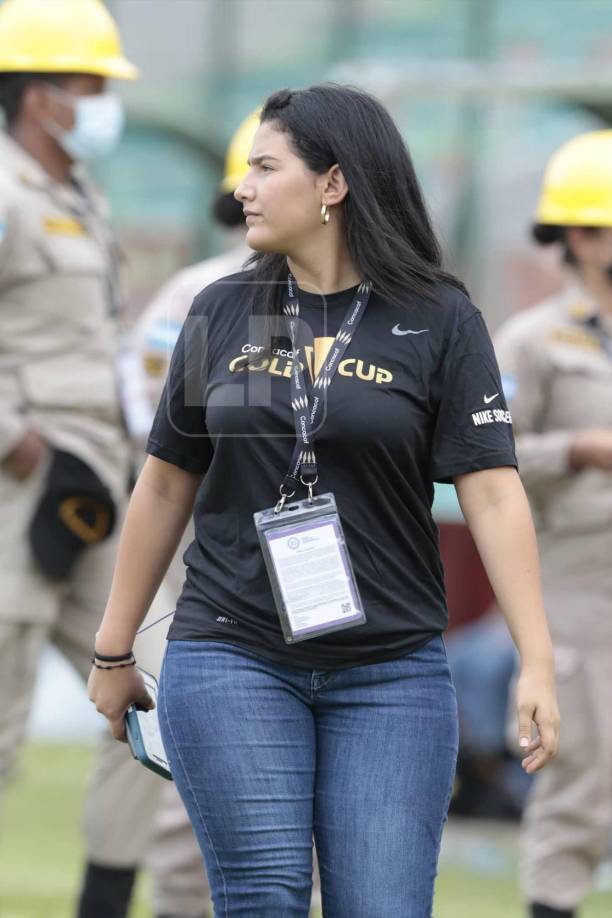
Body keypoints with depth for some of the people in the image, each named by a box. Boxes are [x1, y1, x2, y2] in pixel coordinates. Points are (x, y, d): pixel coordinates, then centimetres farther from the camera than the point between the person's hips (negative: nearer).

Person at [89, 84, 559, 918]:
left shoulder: (437, 320, -2)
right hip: (233, 656, 2)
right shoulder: (223, 313, 6)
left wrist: (538, 662, -15)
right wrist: (113, 651, 15)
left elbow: (492, 492, -8)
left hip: (389, 672, -2)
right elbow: (165, 486, 13)